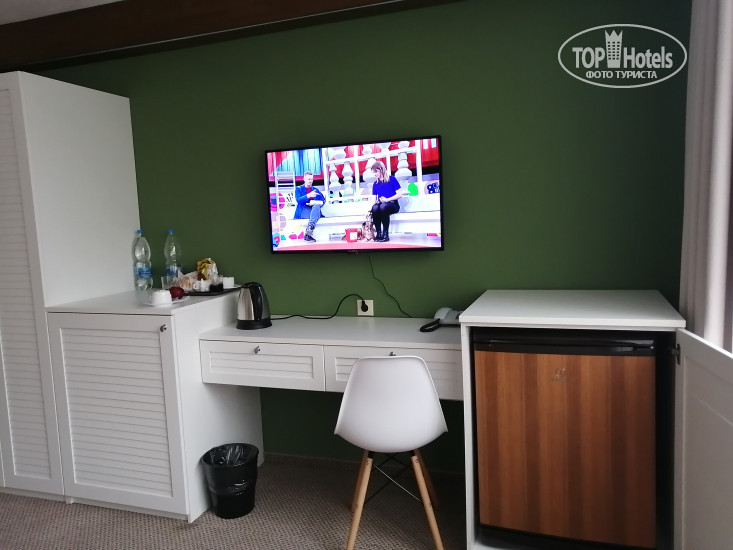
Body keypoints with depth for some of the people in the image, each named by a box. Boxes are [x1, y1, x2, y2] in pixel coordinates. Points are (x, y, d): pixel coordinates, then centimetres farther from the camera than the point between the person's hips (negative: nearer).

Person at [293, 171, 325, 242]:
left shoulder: (315, 189, 29)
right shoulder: (298, 189, 17)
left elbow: (322, 200, 20)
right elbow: (298, 200, -3)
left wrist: (317, 203, -4)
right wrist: (308, 195, -19)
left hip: (315, 210, 3)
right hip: (303, 212, -3)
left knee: (316, 206, -36)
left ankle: (309, 230, -54)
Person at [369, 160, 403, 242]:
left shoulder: (392, 179, 0)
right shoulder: (375, 184, 13)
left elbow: (399, 194, -5)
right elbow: (374, 199, 9)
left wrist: (387, 199, -15)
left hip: (393, 205, -3)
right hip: (380, 205, 3)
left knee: (383, 206, -39)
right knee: (375, 208, -34)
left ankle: (386, 234, -32)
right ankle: (378, 234, -26)